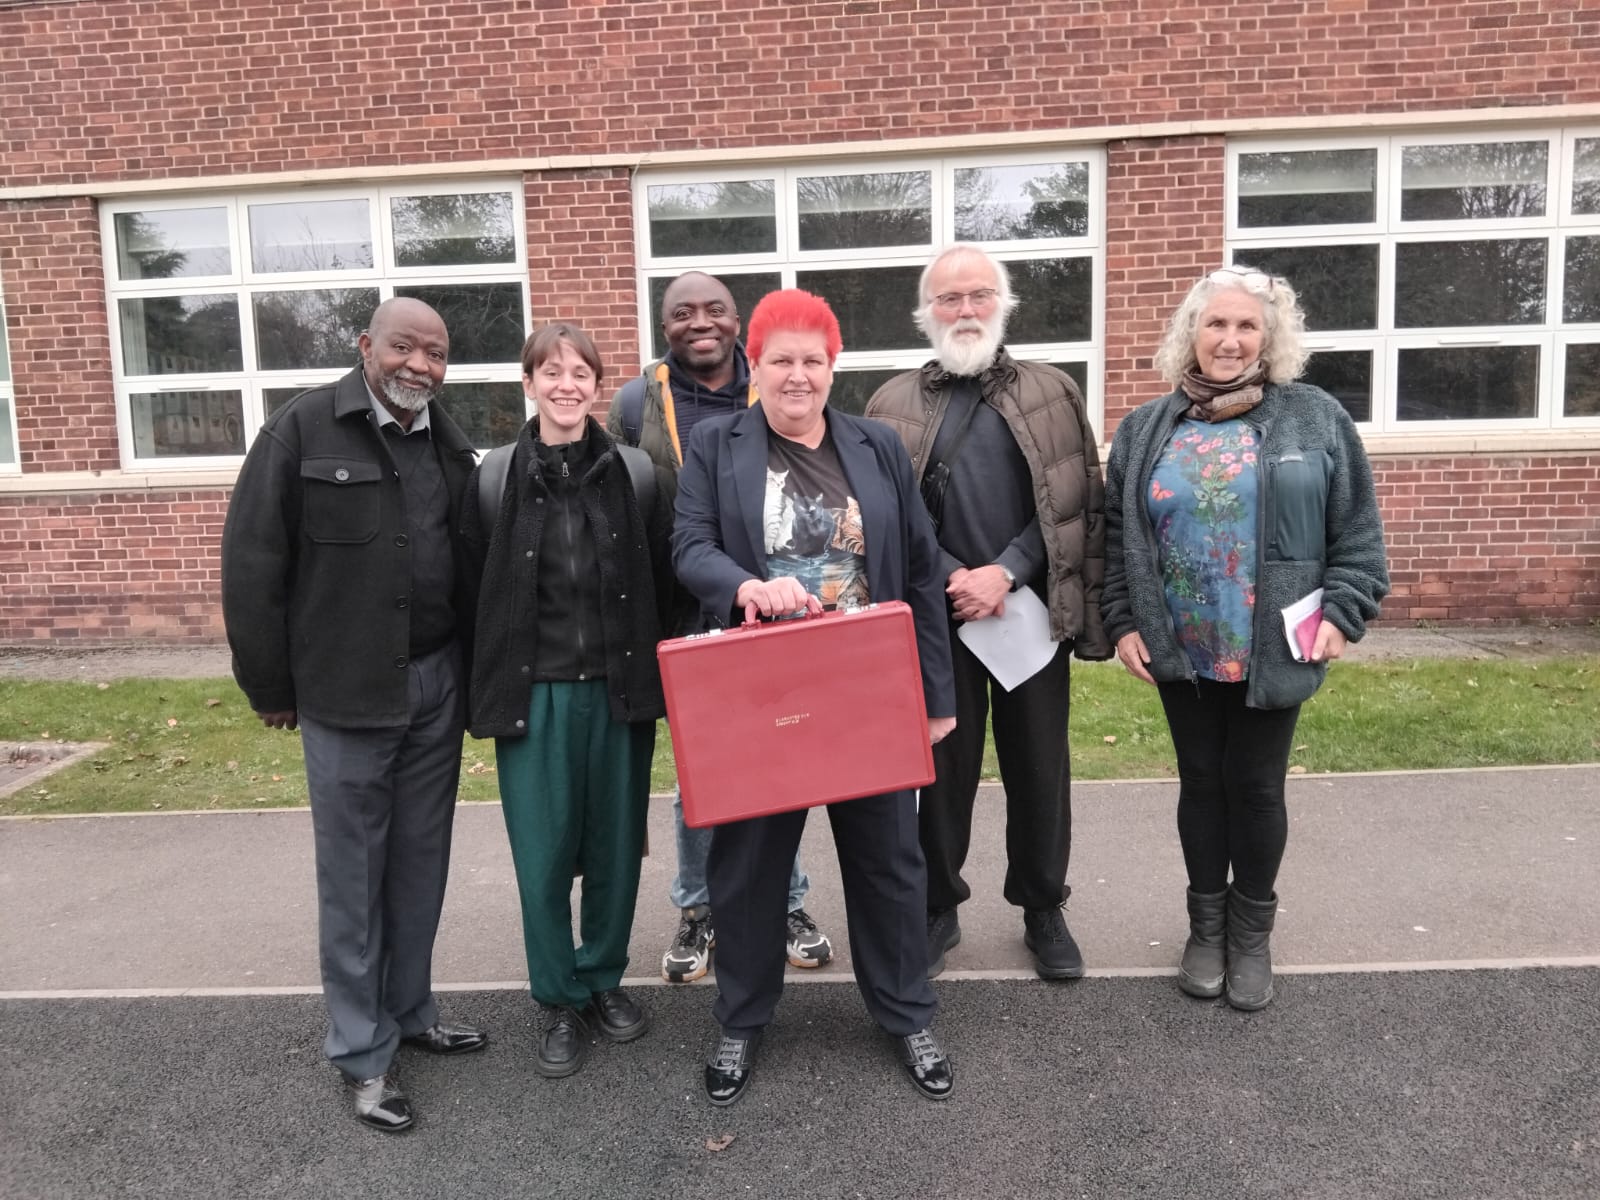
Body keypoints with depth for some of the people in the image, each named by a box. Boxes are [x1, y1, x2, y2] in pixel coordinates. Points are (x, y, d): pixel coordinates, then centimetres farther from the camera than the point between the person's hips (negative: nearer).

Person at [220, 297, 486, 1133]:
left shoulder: (450, 444, 8)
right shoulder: (302, 429, -7)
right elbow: (252, 564, -7)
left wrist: (473, 669, 8)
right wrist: (271, 686, -6)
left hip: (438, 684, 5)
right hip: (345, 691, -4)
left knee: (422, 861, 13)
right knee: (353, 872, 5)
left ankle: (411, 1011, 30)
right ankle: (362, 1051, 18)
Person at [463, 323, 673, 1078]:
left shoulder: (631, 472, 0)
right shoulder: (498, 476, -3)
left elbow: (661, 575, 5)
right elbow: (475, 585, -1)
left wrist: (644, 661, 2)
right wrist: (496, 680, 0)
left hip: (619, 686, 1)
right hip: (535, 691, -1)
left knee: (615, 844, 11)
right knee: (544, 852, 4)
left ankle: (604, 979, 32)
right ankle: (560, 1002, 22)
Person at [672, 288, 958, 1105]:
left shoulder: (878, 448, 5)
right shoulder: (714, 447, 2)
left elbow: (920, 571, 6)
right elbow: (688, 548, -7)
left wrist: (935, 692, 4)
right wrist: (748, 588, -29)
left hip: (869, 691, 1)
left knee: (886, 855, 12)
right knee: (747, 859, 10)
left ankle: (907, 1016, 31)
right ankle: (741, 1023, 30)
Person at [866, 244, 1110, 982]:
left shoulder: (1053, 393, 7)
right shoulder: (894, 403, 6)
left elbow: (1077, 503, 0)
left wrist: (1006, 572, -11)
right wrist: (953, 579, -11)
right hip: (935, 616, 0)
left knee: (1039, 769, 10)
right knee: (942, 768, 8)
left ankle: (1044, 911, 27)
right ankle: (937, 908, 25)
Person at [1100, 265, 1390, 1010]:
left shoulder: (1316, 419, 0)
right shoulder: (1146, 430, 4)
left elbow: (1357, 530, 1)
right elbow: (1116, 536, 7)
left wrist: (1343, 611, -9)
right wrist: (1122, 621, -1)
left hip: (1274, 652, -1)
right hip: (1180, 651, 2)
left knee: (1256, 787, 9)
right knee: (1201, 782, 13)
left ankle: (1252, 932, 28)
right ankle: (1207, 926, 29)